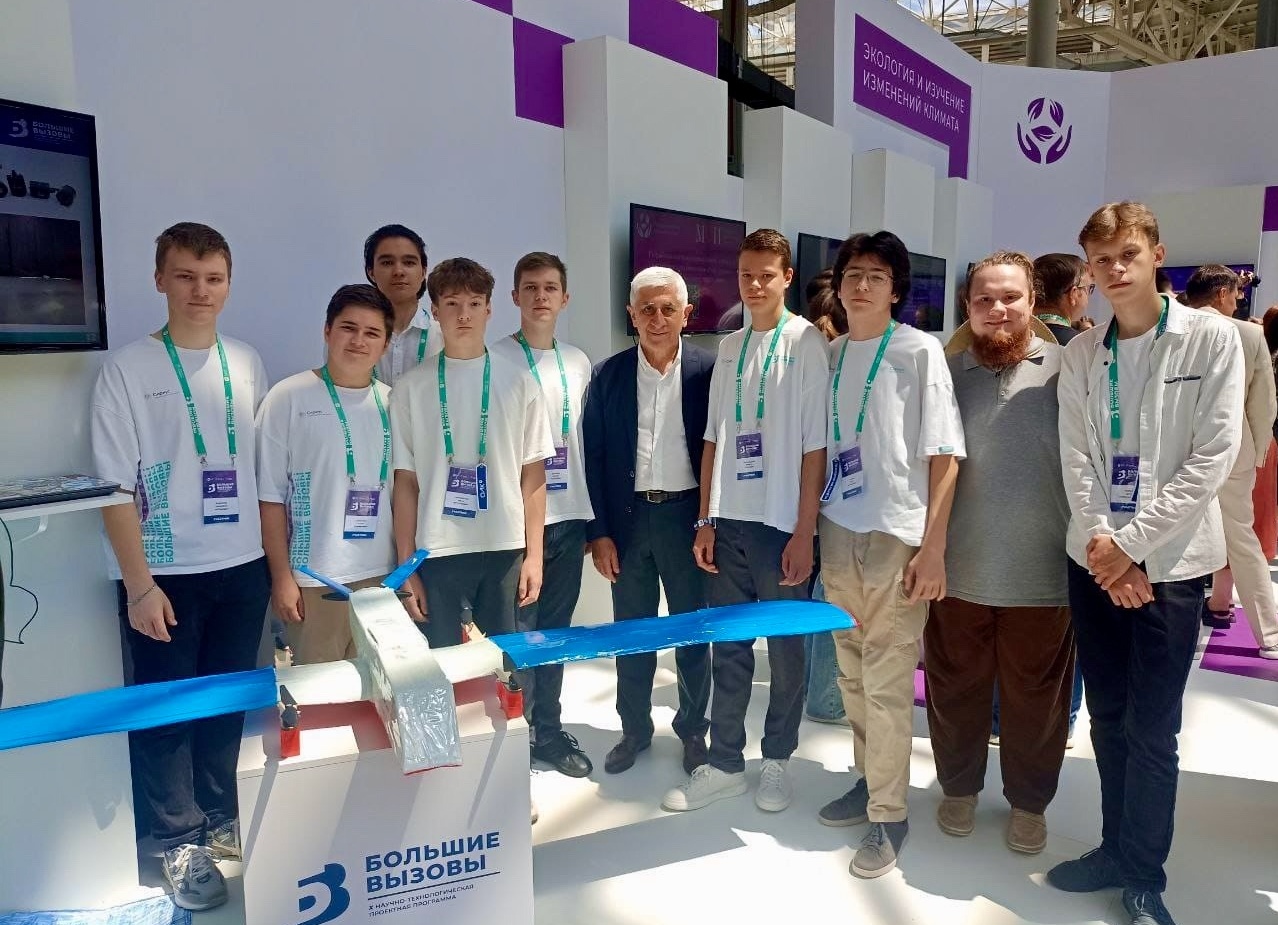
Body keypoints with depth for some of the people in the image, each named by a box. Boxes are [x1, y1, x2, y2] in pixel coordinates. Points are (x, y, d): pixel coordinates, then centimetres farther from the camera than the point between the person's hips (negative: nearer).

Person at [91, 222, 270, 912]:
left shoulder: (247, 364, 6)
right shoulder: (126, 369, -6)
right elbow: (114, 486, -8)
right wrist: (138, 583, -12)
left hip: (242, 566, 4)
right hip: (164, 573, -3)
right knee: (166, 709, 6)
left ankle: (220, 820, 31)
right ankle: (179, 842, 23)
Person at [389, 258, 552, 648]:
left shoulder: (518, 382, 4)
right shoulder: (411, 387, 2)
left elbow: (533, 474, 5)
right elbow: (405, 482, 3)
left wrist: (533, 554, 1)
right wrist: (406, 566, 1)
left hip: (506, 550, 1)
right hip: (436, 553, 0)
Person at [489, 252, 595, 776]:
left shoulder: (578, 363, 11)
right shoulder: (495, 359, -4)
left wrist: (592, 515, 13)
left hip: (568, 515, 5)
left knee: (555, 629, 13)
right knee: (516, 631, 2)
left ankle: (548, 730, 26)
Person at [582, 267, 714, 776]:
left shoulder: (709, 370, -4)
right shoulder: (608, 375, 1)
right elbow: (593, 456, 1)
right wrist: (599, 531, -3)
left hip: (687, 514, -1)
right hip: (628, 515, 2)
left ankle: (693, 729, 28)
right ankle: (634, 729, 28)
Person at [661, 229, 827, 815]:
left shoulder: (806, 342, -4)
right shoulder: (729, 346, 11)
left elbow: (814, 447, -7)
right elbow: (713, 439, 12)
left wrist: (805, 532, -10)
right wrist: (705, 521, 8)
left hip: (781, 523, -5)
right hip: (728, 521, 5)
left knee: (785, 647, 9)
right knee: (728, 649, 11)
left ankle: (777, 760, 25)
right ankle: (724, 763, 23)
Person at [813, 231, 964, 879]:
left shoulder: (919, 351, -3)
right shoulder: (828, 355, 10)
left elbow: (944, 454, -6)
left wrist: (933, 546, -11)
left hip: (896, 537, -5)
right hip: (837, 534, 5)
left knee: (887, 681, 0)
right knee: (853, 673, 13)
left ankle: (889, 814, 13)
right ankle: (869, 782, 30)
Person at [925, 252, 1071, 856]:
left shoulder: (1063, 368, -2)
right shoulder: (946, 372, 3)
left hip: (1041, 573, -1)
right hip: (957, 569, 1)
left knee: (1036, 695, 13)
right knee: (955, 688, 14)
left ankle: (1028, 801, 35)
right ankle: (958, 788, 37)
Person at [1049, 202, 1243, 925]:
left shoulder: (1212, 338, -5)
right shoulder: (1082, 352, 6)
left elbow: (1213, 457, -11)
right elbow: (1076, 460, 1)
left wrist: (1131, 544, -14)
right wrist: (1101, 544, -11)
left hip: (1169, 562, -3)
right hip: (1095, 559, 4)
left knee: (1151, 729, 3)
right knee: (1108, 717, 13)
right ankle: (1117, 848, 30)